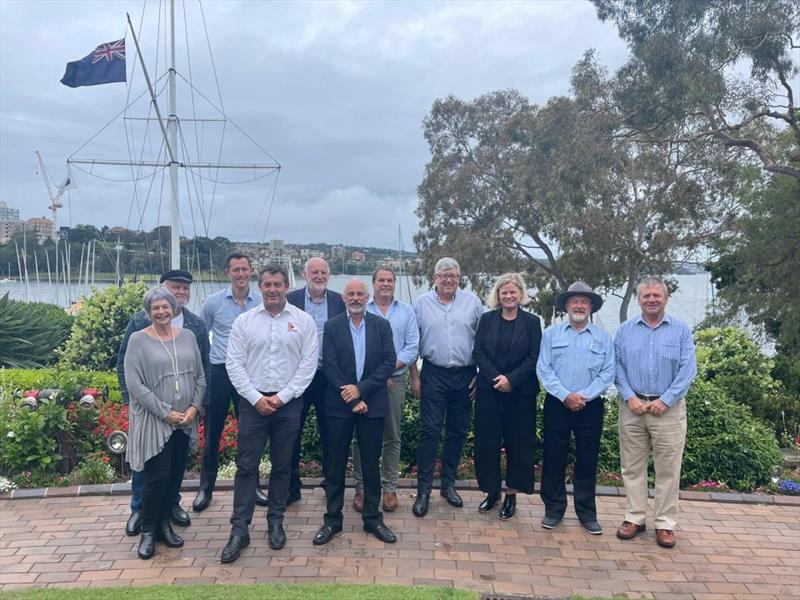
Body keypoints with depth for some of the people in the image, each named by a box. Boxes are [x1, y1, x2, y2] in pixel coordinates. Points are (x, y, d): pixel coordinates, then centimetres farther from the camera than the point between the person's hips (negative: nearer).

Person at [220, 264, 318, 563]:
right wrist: (256, 398, -9)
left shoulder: (303, 321, -1)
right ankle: (239, 529, 10)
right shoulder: (244, 321, 2)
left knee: (282, 466, 10)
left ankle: (275, 522, 25)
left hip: (288, 403, 0)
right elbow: (234, 364, 0)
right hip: (253, 401, 0)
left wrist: (282, 397, -10)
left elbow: (308, 363, -4)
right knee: (246, 466, 2)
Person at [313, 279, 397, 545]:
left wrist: (361, 389, -13)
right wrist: (352, 400, -11)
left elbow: (389, 361, -4)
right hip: (339, 404, 0)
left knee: (371, 463, 9)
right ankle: (332, 519, 20)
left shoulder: (382, 325, 3)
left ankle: (372, 518, 22)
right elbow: (330, 365, -5)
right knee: (336, 464, 7)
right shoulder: (332, 326, 1)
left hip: (372, 404, 1)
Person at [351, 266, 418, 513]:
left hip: (395, 380, 2)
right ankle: (361, 488, 13)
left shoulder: (407, 311, 9)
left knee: (392, 437, 8)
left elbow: (412, 347, 2)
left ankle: (389, 488, 17)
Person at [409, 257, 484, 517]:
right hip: (433, 374, -2)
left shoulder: (472, 302, 3)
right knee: (429, 431, -4)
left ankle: (448, 483, 25)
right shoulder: (421, 303, 1)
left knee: (458, 432, 10)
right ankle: (423, 490, 6)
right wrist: (414, 377, 0)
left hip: (465, 376, 2)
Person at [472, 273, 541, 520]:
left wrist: (511, 379, -15)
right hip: (489, 389, 2)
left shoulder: (532, 322, 0)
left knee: (518, 442, 5)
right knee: (486, 441, 5)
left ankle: (511, 494, 19)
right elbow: (478, 352, -1)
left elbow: (534, 358, -5)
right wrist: (496, 377, -13)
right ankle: (492, 489, 22)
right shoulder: (487, 319, 5)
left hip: (521, 391, -1)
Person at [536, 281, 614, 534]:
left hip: (590, 407, 1)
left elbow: (607, 373, -1)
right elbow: (543, 369, -3)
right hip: (557, 404, 0)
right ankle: (553, 508, 17)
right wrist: (565, 395, -12)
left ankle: (587, 512, 20)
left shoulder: (603, 338, 6)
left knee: (587, 460, 8)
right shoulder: (551, 333, 4)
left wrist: (584, 396, -13)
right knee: (554, 457, 4)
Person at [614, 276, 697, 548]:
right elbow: (617, 366, 3)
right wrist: (630, 397, -9)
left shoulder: (681, 330, 1)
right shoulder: (625, 330, 6)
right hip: (632, 407, 2)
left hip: (668, 409, -2)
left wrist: (665, 400, -12)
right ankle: (635, 517, 19)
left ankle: (666, 523, 14)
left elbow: (688, 370, -4)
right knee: (632, 466, 7)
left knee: (668, 469, 3)